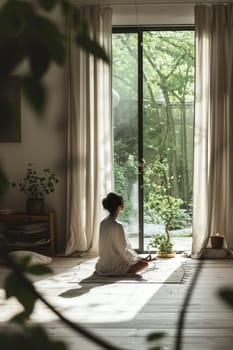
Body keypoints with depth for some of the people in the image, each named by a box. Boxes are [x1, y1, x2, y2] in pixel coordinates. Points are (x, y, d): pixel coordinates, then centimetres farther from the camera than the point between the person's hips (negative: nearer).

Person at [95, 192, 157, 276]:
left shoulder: (103, 223, 1)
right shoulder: (117, 226, -23)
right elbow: (124, 251, -17)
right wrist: (141, 259, -7)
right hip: (113, 269, -8)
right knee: (145, 264, 8)